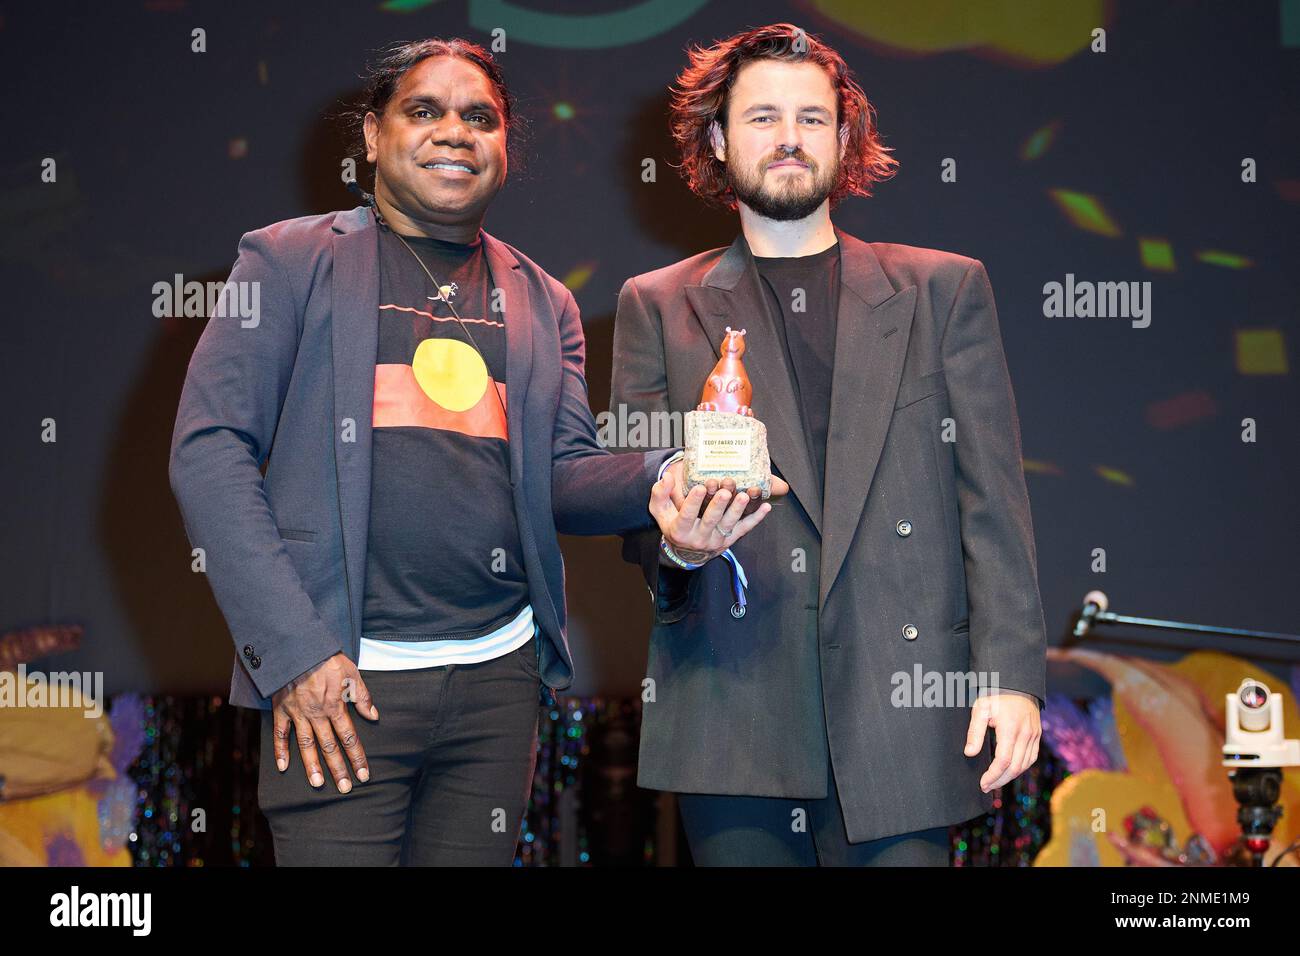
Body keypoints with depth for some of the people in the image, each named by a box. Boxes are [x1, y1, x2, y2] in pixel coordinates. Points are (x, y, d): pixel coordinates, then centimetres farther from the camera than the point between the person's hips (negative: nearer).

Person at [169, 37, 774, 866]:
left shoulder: (542, 302, 16)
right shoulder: (290, 260, 5)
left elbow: (565, 472, 10)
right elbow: (210, 450, -2)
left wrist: (661, 483, -14)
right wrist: (291, 649, -12)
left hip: (500, 673, 4)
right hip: (339, 677, -4)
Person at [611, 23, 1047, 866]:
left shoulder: (944, 290, 12)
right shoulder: (658, 307, 12)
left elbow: (993, 501, 6)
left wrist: (1013, 673, -3)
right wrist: (673, 537, -14)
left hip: (901, 710, 0)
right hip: (729, 716, 1)